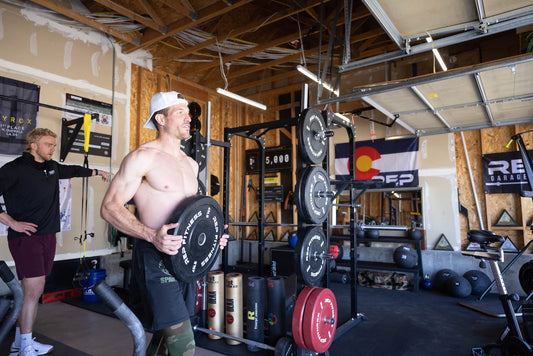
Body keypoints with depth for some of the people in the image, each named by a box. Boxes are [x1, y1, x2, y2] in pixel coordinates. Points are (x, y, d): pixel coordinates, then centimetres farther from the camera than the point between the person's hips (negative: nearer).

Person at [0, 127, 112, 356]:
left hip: (47, 236, 7)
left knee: (30, 290, 11)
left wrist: (97, 172, 45)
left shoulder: (52, 167, 14)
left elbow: (72, 170, 34)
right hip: (26, 236, -7)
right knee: (34, 289, -8)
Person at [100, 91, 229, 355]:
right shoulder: (143, 157, -9)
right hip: (155, 257, -7)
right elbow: (110, 207, -13)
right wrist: (152, 235, -27)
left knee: (166, 334, 19)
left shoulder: (191, 163, 13)